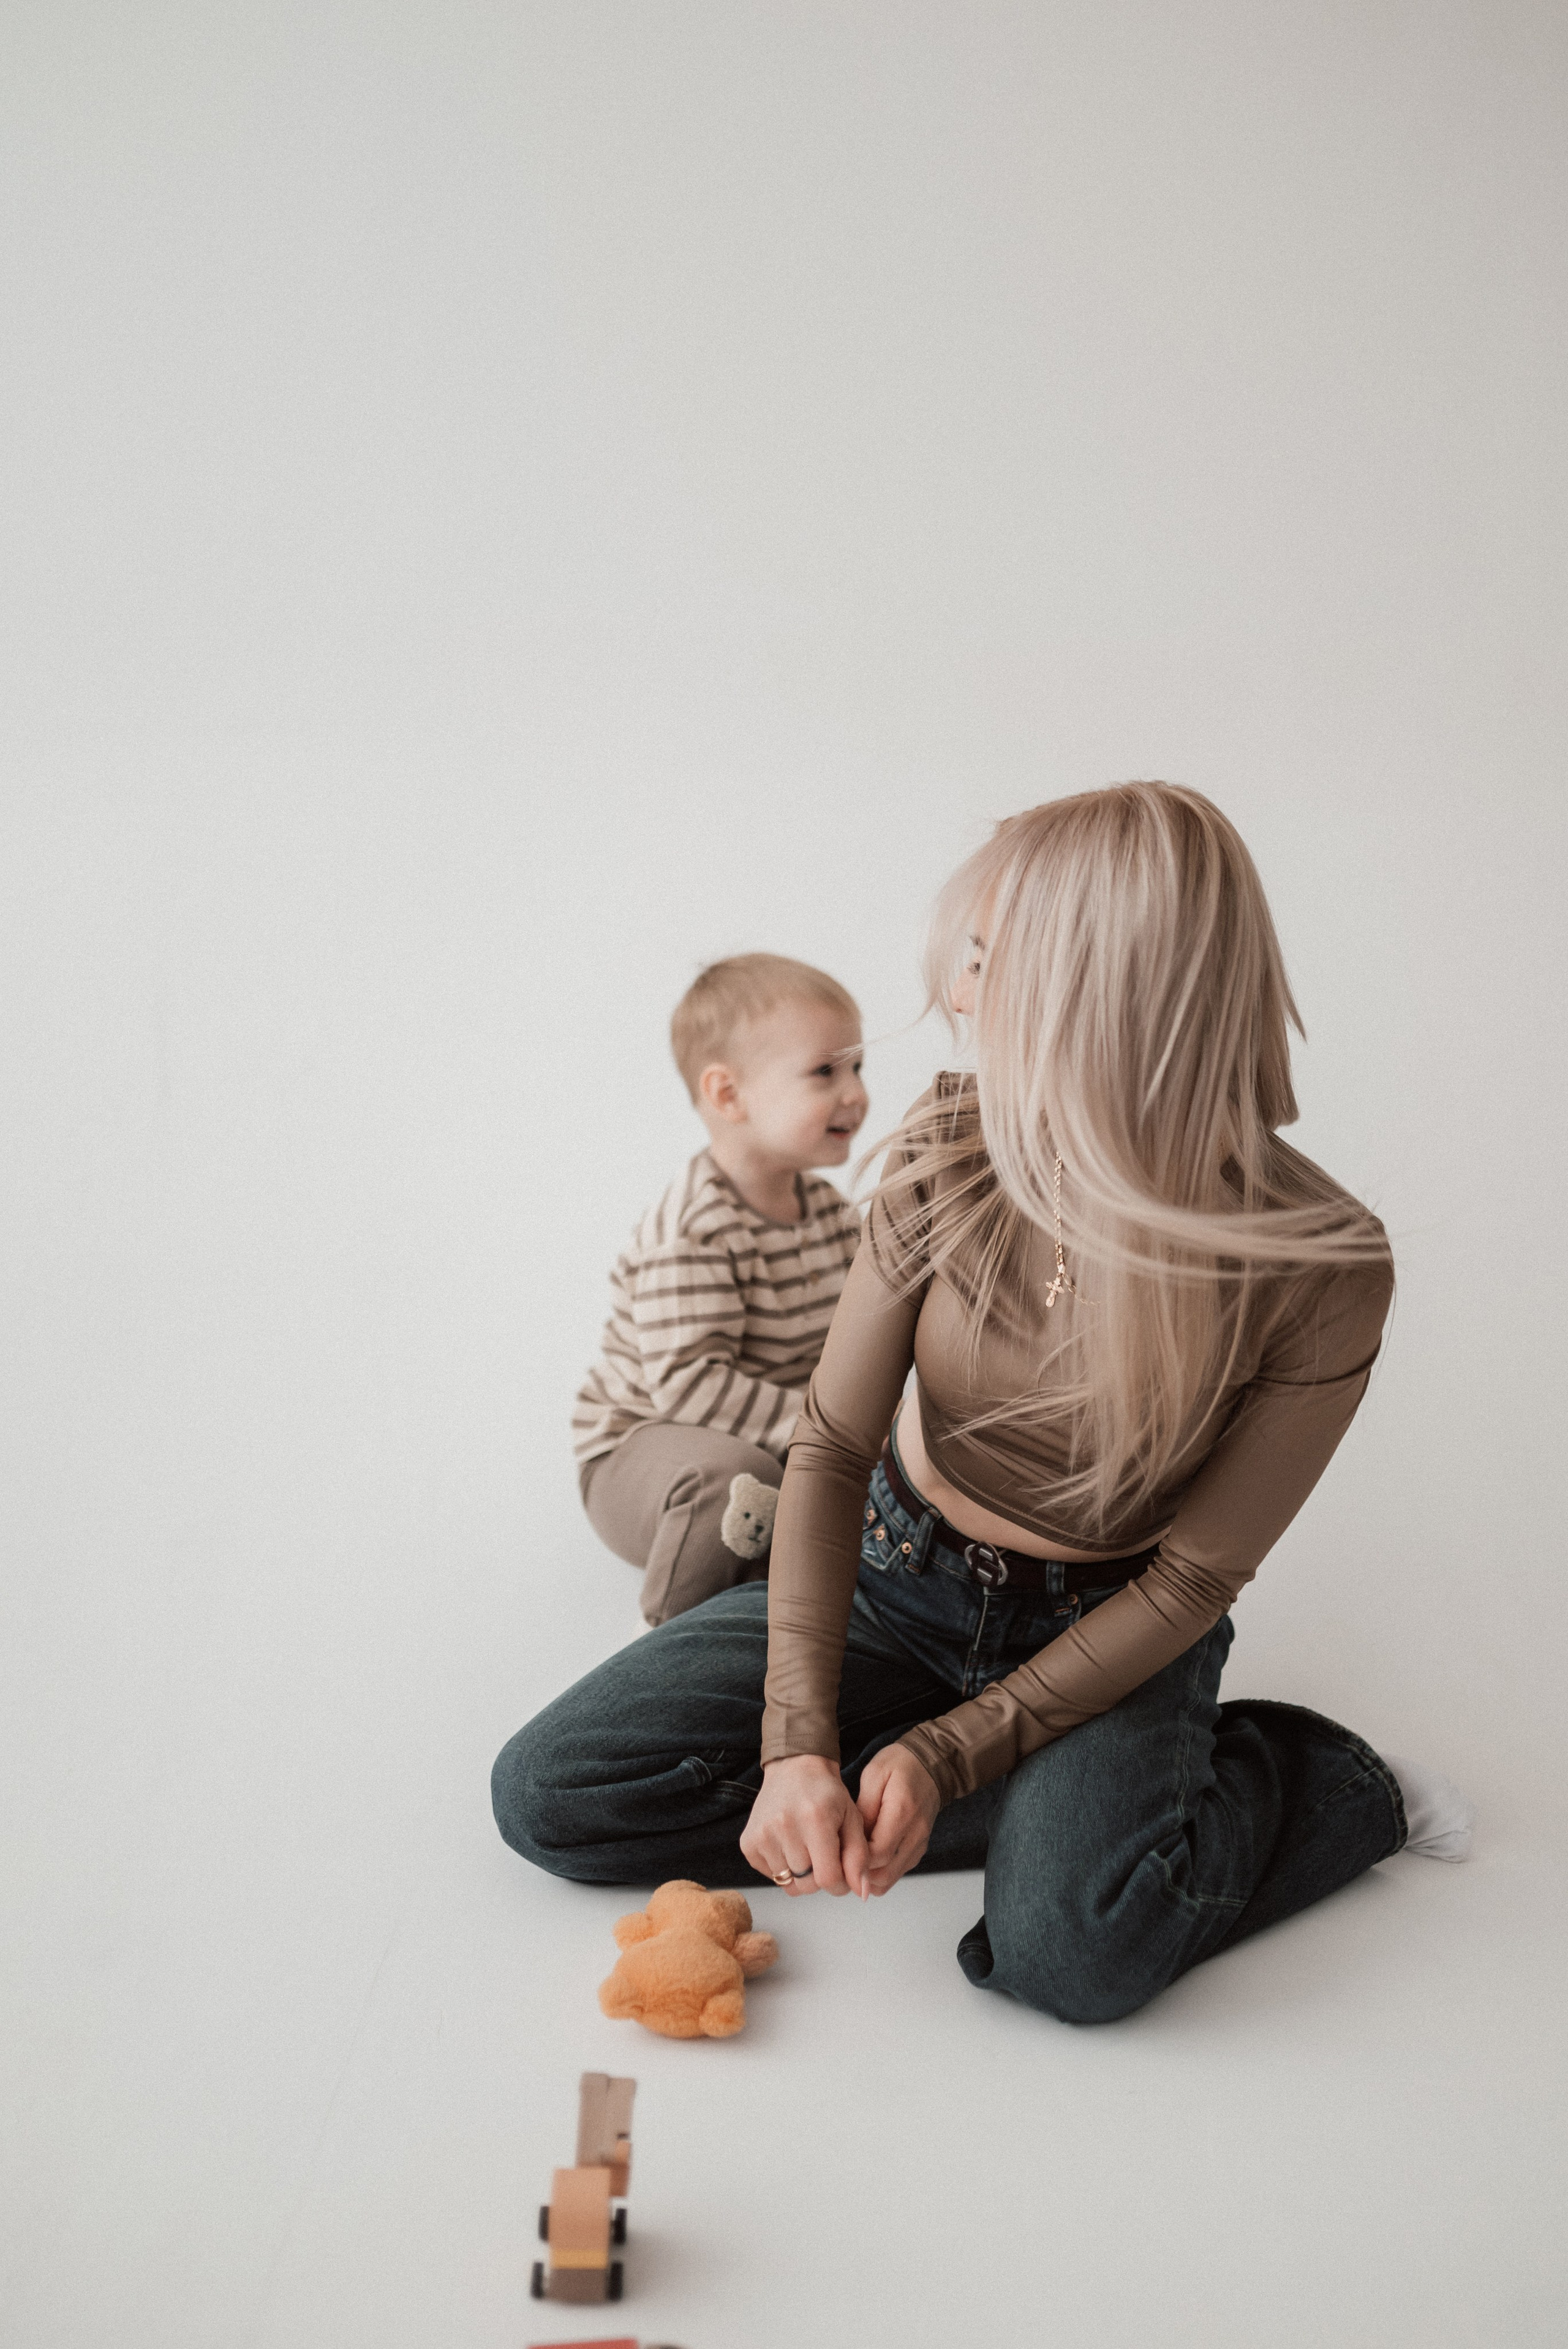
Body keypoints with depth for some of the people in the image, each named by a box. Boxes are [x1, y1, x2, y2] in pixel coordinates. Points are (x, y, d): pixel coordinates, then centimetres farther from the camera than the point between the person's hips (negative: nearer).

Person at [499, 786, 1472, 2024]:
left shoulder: (1323, 1271, -24)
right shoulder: (954, 1150, -15)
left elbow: (1192, 1582, -15)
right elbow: (833, 1447, -11)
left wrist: (947, 1754, -23)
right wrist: (799, 1740, -22)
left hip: (1107, 1634, -4)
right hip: (896, 1574, 5)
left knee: (1075, 1947, -35)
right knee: (553, 1794, -11)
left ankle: (1312, 1786, -1)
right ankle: (1048, 1803, -6)